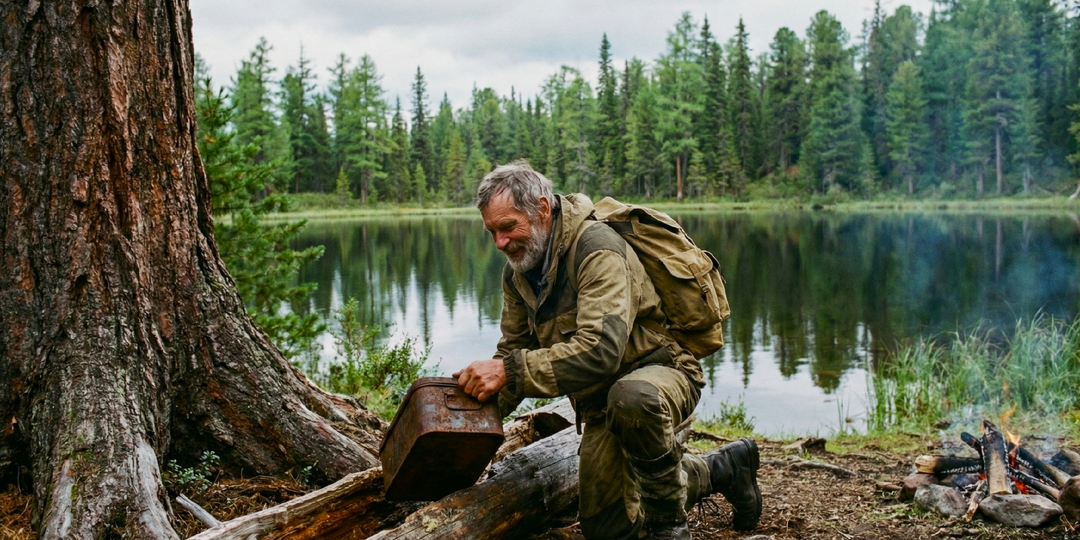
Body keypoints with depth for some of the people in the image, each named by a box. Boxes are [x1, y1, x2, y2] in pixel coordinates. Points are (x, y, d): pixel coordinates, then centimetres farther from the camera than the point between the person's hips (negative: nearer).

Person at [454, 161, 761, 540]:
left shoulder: (597, 248, -26)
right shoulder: (517, 271, 1)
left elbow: (599, 351, -38)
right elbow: (515, 348, 6)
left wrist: (509, 370, -41)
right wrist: (479, 403, -10)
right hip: (600, 404, 8)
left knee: (631, 397, -44)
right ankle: (720, 471, 30)